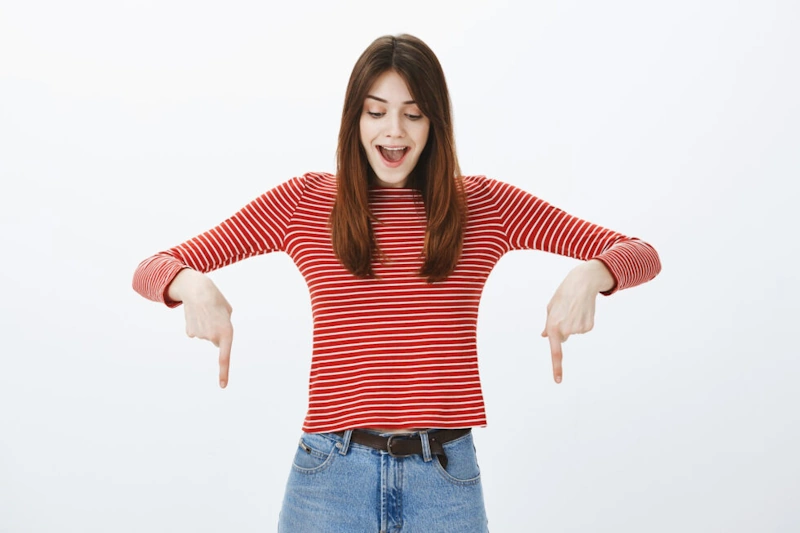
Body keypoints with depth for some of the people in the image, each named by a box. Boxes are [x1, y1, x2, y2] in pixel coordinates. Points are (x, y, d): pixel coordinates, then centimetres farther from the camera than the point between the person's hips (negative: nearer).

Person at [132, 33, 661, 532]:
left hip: (447, 476, 1)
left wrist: (588, 275, -22)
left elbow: (641, 255, 1)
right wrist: (193, 284, -24)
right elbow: (152, 270, -1)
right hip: (333, 470, 0)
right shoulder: (305, 202, 1)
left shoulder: (484, 205, 3)